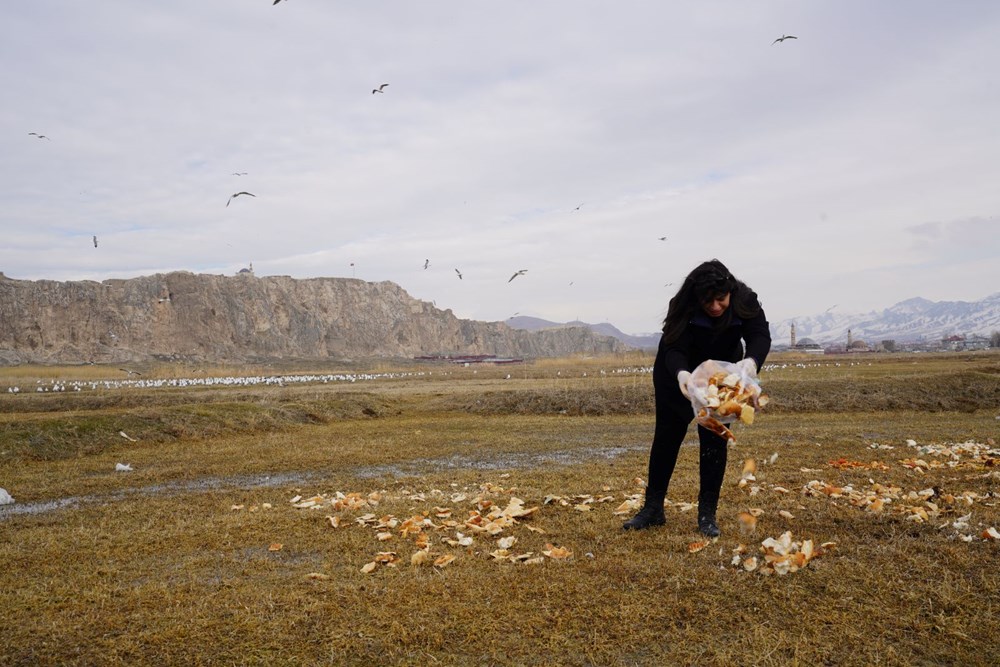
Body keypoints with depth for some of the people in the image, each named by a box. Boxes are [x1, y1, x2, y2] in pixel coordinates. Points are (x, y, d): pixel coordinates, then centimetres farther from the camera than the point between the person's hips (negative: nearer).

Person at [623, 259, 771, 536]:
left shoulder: (745, 301, -26)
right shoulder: (683, 307, -32)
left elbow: (761, 335, -35)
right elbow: (673, 349, -36)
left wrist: (751, 360, -57)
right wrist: (680, 374, -58)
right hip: (677, 375, -1)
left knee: (714, 441, -4)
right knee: (666, 438, 5)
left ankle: (707, 514, 6)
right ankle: (652, 508, 15)